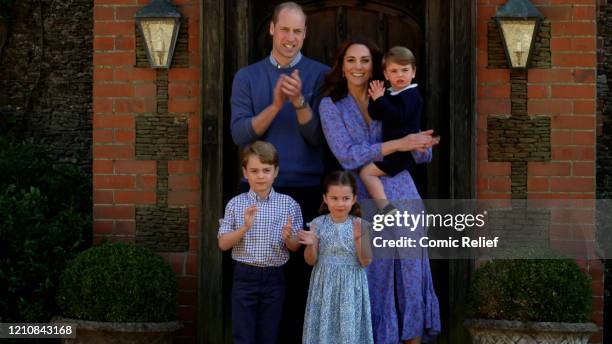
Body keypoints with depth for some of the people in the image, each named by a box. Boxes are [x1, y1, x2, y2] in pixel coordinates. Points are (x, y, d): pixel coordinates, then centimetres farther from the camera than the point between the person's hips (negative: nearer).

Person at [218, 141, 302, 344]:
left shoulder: (289, 204, 0)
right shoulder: (235, 204, 0)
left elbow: (296, 247, 4)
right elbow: (223, 244, -2)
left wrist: (288, 238, -19)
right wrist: (244, 228, -18)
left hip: (274, 278, 1)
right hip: (245, 276, -1)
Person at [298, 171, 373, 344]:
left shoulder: (359, 225, -5)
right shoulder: (318, 224, -3)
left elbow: (366, 262, -8)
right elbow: (311, 261, 0)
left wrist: (359, 238, -21)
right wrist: (310, 245, -20)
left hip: (350, 287, -1)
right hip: (325, 286, 1)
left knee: (350, 329, 2)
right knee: (324, 328, 5)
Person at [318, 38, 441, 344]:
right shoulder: (332, 105, 2)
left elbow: (424, 152, 6)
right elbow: (347, 157, -12)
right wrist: (398, 144, -19)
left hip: (404, 197, 2)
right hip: (365, 202, -2)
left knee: (411, 275, 2)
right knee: (374, 280, 2)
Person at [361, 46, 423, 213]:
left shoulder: (411, 95, -12)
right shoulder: (389, 94, 13)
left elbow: (398, 116, -28)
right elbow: (375, 115, 6)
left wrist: (380, 100, -24)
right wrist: (375, 99, -10)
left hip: (404, 149, -10)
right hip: (392, 148, 10)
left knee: (366, 172, -19)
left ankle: (387, 209, -29)